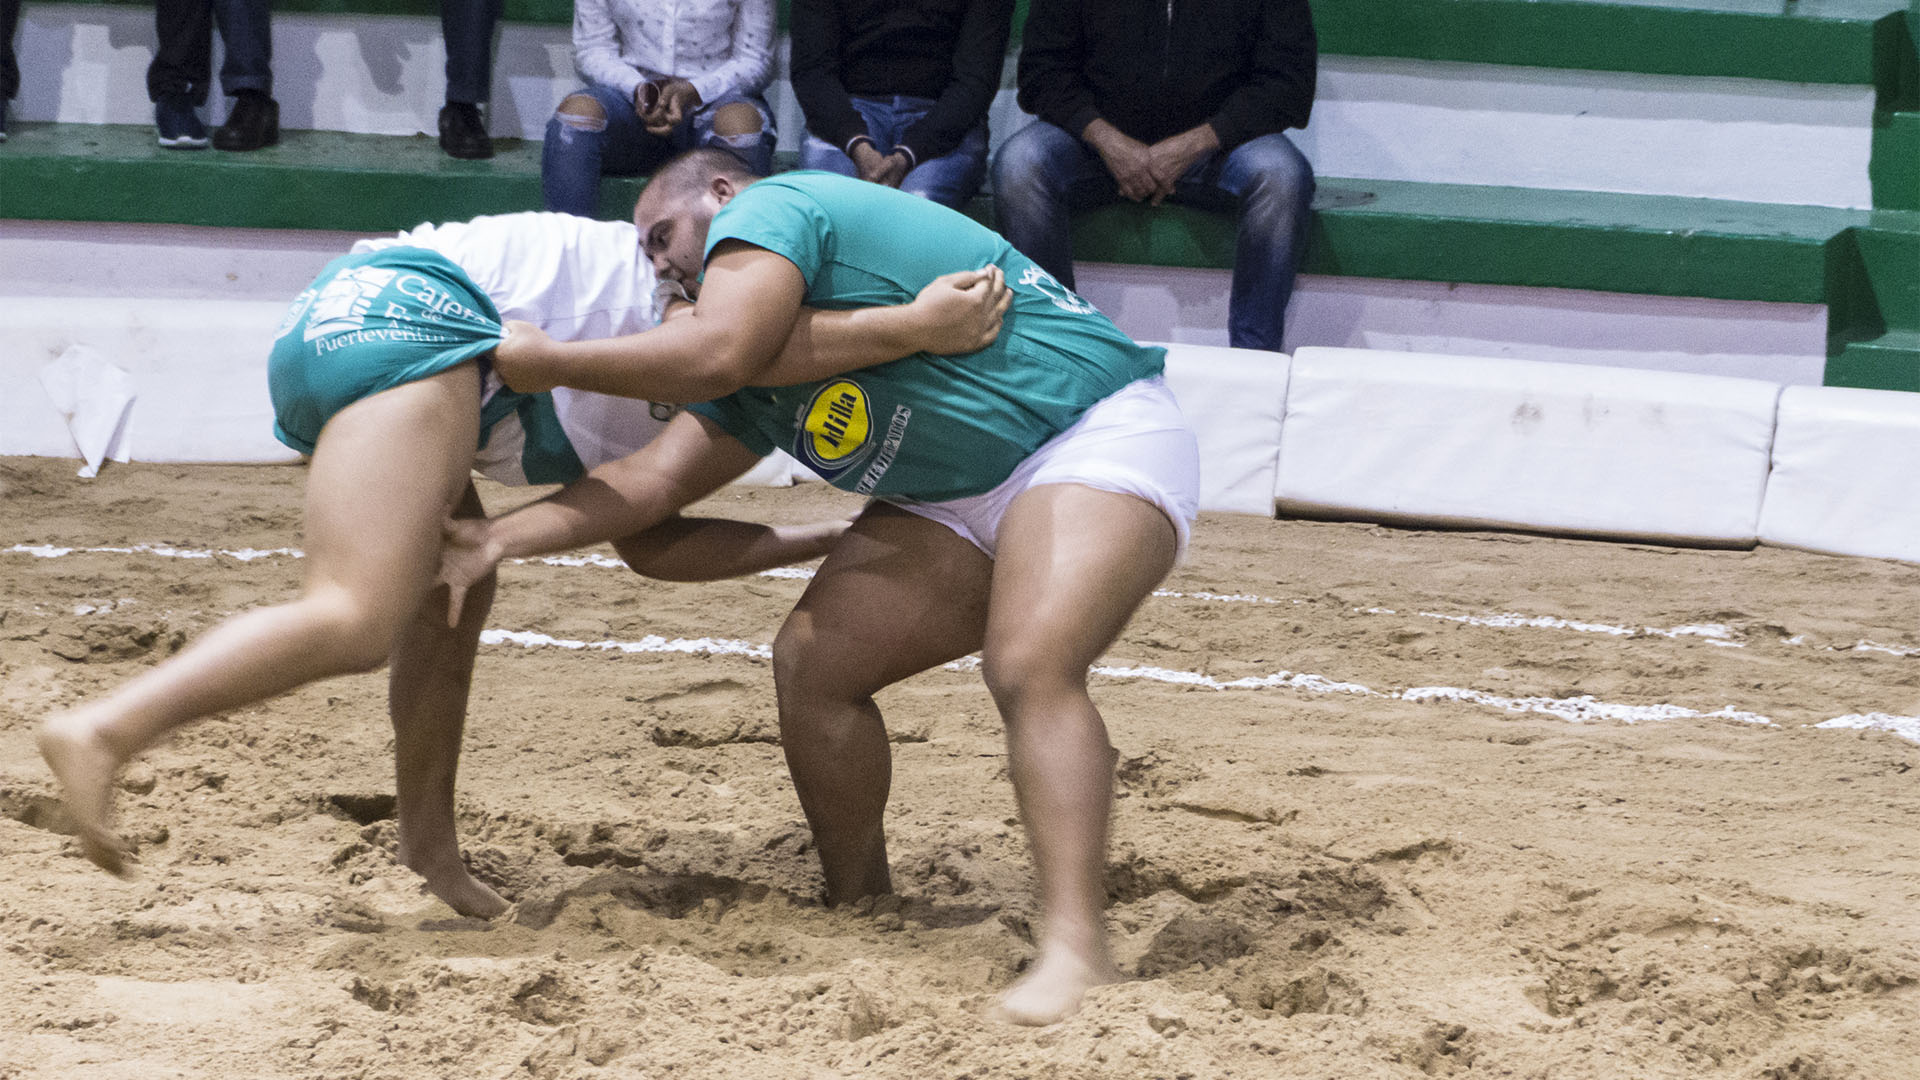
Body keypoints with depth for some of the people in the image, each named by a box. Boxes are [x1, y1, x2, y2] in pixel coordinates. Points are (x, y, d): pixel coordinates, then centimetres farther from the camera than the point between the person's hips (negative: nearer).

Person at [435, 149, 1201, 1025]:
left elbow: (712, 353, -25)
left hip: (1099, 435, -10)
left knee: (1028, 665, -31)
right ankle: (862, 914, 11)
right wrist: (500, 538, -1)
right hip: (962, 500, 10)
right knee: (812, 659, -1)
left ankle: (1076, 946, -41)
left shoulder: (769, 208, -9)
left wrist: (547, 361, -14)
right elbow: (654, 481, 10)